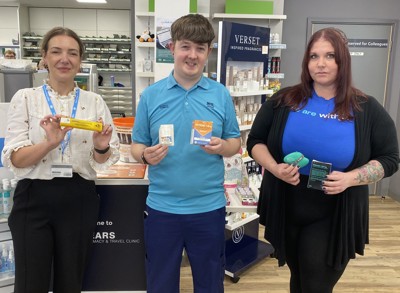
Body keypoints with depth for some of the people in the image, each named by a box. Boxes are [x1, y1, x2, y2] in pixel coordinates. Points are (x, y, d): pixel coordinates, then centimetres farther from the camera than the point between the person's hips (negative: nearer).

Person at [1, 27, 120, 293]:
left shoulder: (95, 102, 4)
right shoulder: (25, 98, 0)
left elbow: (105, 161, 4)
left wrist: (101, 147, -19)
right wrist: (50, 143, -24)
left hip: (79, 200, 2)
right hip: (34, 199, -1)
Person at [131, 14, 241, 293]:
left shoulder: (221, 94, -2)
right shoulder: (151, 95, -2)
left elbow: (235, 143, 3)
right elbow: (137, 146, 2)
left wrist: (221, 146, -18)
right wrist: (146, 155, -19)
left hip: (209, 206, 0)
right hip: (162, 207, 0)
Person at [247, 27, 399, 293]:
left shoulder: (367, 109, -5)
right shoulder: (283, 100, -2)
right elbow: (255, 141, 3)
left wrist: (350, 178, -20)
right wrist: (274, 167, -17)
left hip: (334, 218, -2)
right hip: (286, 211, 2)